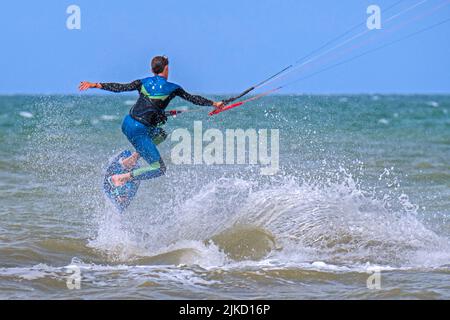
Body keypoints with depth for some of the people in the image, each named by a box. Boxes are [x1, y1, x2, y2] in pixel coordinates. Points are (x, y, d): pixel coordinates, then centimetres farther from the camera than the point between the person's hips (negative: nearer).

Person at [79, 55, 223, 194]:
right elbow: (193, 99, 10)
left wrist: (95, 85, 4)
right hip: (138, 130, -7)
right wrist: (214, 104, 25)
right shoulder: (172, 88, -1)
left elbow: (120, 87, 2)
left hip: (127, 123, 7)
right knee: (159, 169, -4)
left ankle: (132, 159, 17)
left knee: (161, 134, 32)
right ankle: (121, 178, -16)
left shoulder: (144, 82, 8)